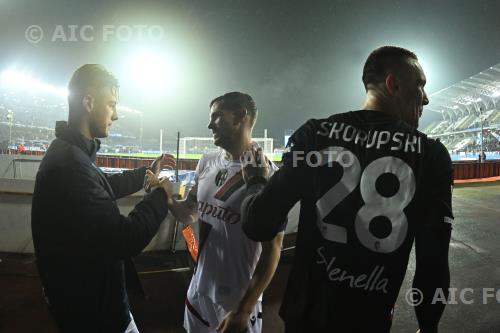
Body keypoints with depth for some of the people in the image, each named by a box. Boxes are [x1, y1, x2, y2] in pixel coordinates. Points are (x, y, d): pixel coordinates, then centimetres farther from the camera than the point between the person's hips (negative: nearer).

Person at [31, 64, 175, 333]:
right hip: (90, 306, -10)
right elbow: (126, 239, -32)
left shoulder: (70, 152, 5)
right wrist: (160, 194, -17)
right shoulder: (69, 162, -30)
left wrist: (147, 172, 23)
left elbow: (105, 187, 24)